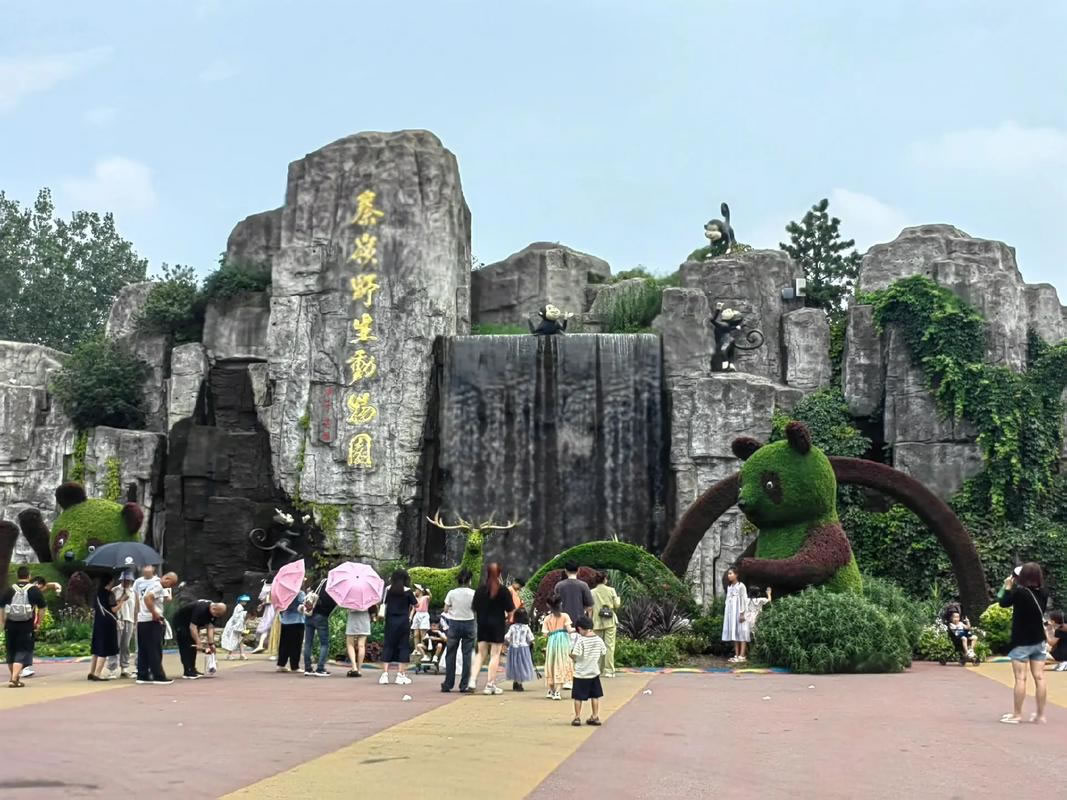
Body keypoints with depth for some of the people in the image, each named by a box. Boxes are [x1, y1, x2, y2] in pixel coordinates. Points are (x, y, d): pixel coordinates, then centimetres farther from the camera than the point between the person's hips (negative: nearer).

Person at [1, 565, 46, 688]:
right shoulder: (34, 590, -1)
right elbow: (42, 607, 2)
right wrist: (39, 622, 12)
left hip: (10, 625, 3)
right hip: (27, 626, -3)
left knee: (11, 652, 17)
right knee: (22, 652, 0)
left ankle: (14, 677, 31)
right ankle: (14, 679, -13)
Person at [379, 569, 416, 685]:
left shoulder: (388, 589, 0)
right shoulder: (407, 591, -5)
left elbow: (383, 603, -1)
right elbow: (414, 605, 1)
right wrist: (410, 616, 16)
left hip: (390, 621, 2)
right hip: (404, 621, -2)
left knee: (388, 645, 7)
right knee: (403, 646, 5)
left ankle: (385, 673, 0)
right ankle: (400, 674, 3)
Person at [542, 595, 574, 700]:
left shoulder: (547, 618, 4)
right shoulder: (564, 616, -2)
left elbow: (545, 633, -2)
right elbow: (569, 630, -8)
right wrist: (575, 629, 11)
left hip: (552, 641, 3)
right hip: (563, 641, -3)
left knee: (552, 665, 15)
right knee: (561, 665, -1)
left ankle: (551, 691, 23)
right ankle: (557, 692, -8)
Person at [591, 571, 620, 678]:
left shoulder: (592, 592, 0)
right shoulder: (611, 590, -2)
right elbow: (617, 605, 2)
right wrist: (618, 597, 22)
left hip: (597, 622, 1)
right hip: (610, 621, -1)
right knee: (609, 646, 0)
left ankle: (598, 670, 9)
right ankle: (608, 670, -3)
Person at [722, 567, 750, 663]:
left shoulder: (741, 586, -7)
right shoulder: (729, 587, 14)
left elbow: (743, 600, -11)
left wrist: (742, 613, -16)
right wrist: (726, 614, 13)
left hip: (738, 612, -7)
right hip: (731, 612, 7)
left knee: (741, 632, -7)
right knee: (733, 632, 5)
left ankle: (742, 656, -10)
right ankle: (736, 655, 7)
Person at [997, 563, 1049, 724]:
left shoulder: (1019, 592, -17)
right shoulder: (1043, 594, 0)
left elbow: (1003, 602, -4)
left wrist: (1007, 586, 6)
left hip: (1021, 642, -5)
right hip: (1039, 641, 5)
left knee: (1020, 678, -2)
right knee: (1039, 677, 6)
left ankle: (1017, 715, 2)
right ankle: (1040, 714, 10)